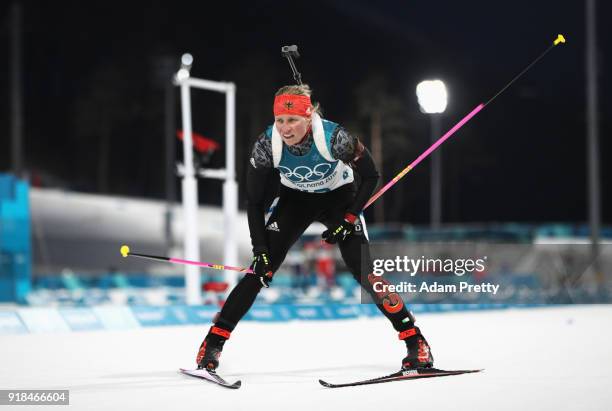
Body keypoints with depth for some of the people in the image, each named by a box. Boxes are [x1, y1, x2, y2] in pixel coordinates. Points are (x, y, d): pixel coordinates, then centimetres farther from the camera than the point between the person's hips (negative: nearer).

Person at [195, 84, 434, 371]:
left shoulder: (334, 137, -33)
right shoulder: (267, 144, -26)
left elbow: (370, 176, -16)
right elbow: (255, 202, -14)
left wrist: (348, 220, -19)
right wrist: (260, 251, -19)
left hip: (339, 198, -2)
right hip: (295, 200, 2)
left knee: (363, 273, -15)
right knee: (260, 270, -12)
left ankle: (416, 343, -5)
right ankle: (213, 343, -5)